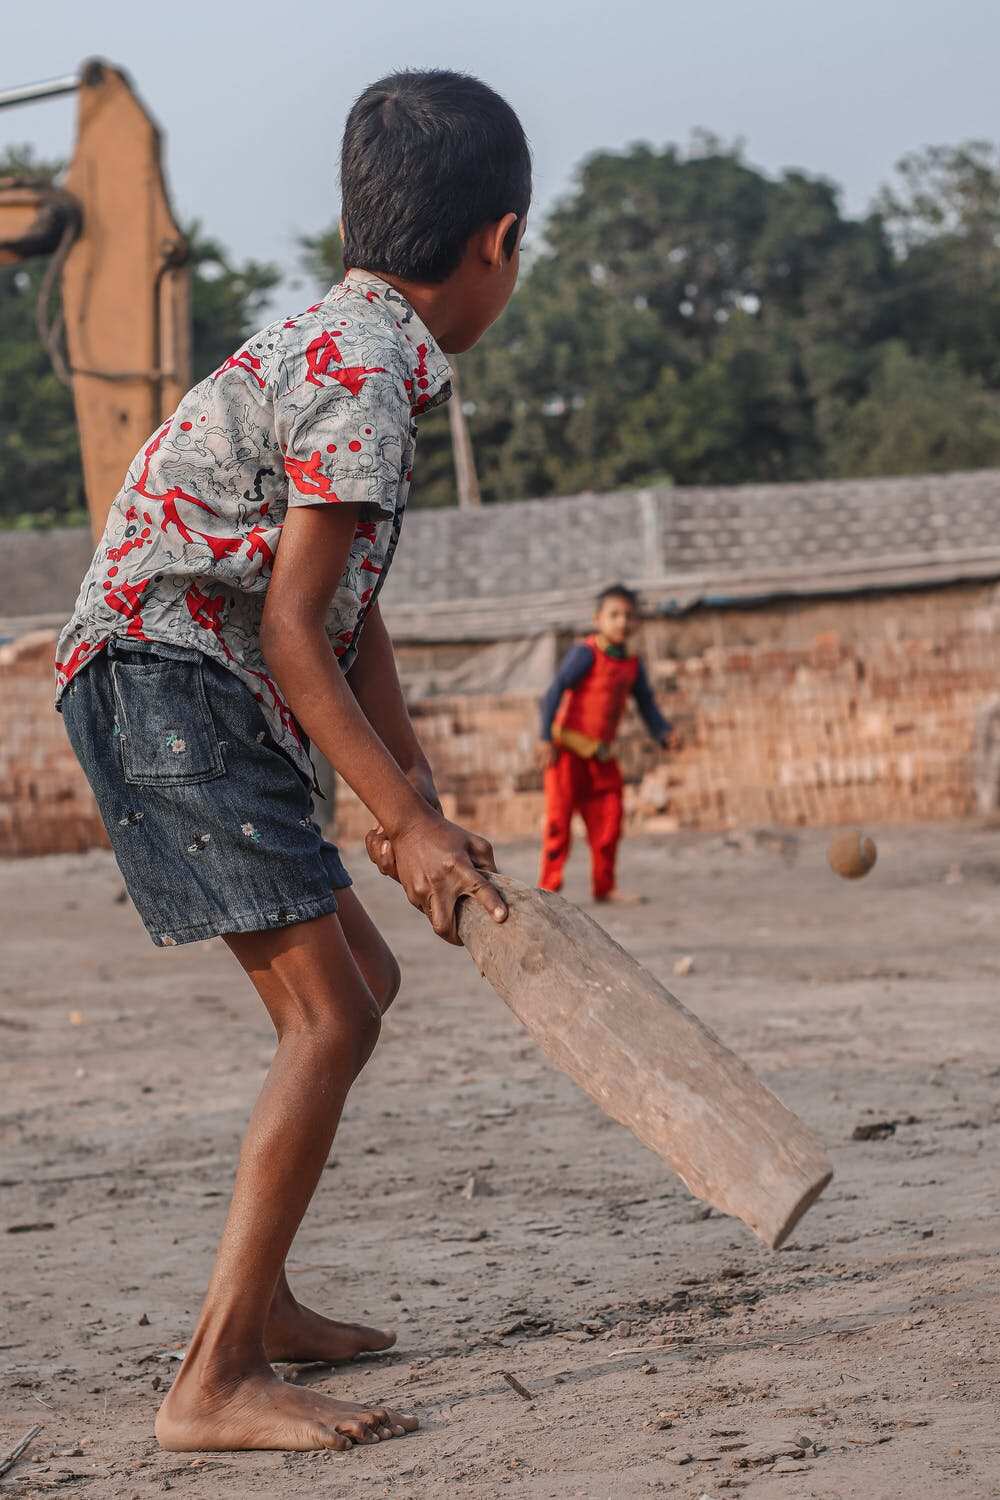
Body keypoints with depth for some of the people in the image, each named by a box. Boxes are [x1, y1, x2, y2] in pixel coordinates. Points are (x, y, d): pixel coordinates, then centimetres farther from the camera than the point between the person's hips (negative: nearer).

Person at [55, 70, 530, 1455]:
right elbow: (293, 630, -20)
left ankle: (255, 1301, 27)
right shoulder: (364, 373, -16)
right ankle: (215, 1382, -17)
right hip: (168, 679, -11)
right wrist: (406, 819, -17)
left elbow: (352, 621, 16)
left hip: (204, 700, 11)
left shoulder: (347, 345, 16)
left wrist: (419, 801, 11)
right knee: (328, 1018, -15)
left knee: (359, 978, 18)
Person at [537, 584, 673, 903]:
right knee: (559, 818, -6)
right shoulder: (585, 653, -14)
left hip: (602, 754, 7)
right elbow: (556, 691, -18)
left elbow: (646, 705, 15)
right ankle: (548, 886, -2)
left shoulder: (632, 665, 8)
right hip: (568, 749, -7)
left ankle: (604, 886, 17)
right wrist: (546, 738, -24)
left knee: (608, 820, 7)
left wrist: (663, 734, -2)